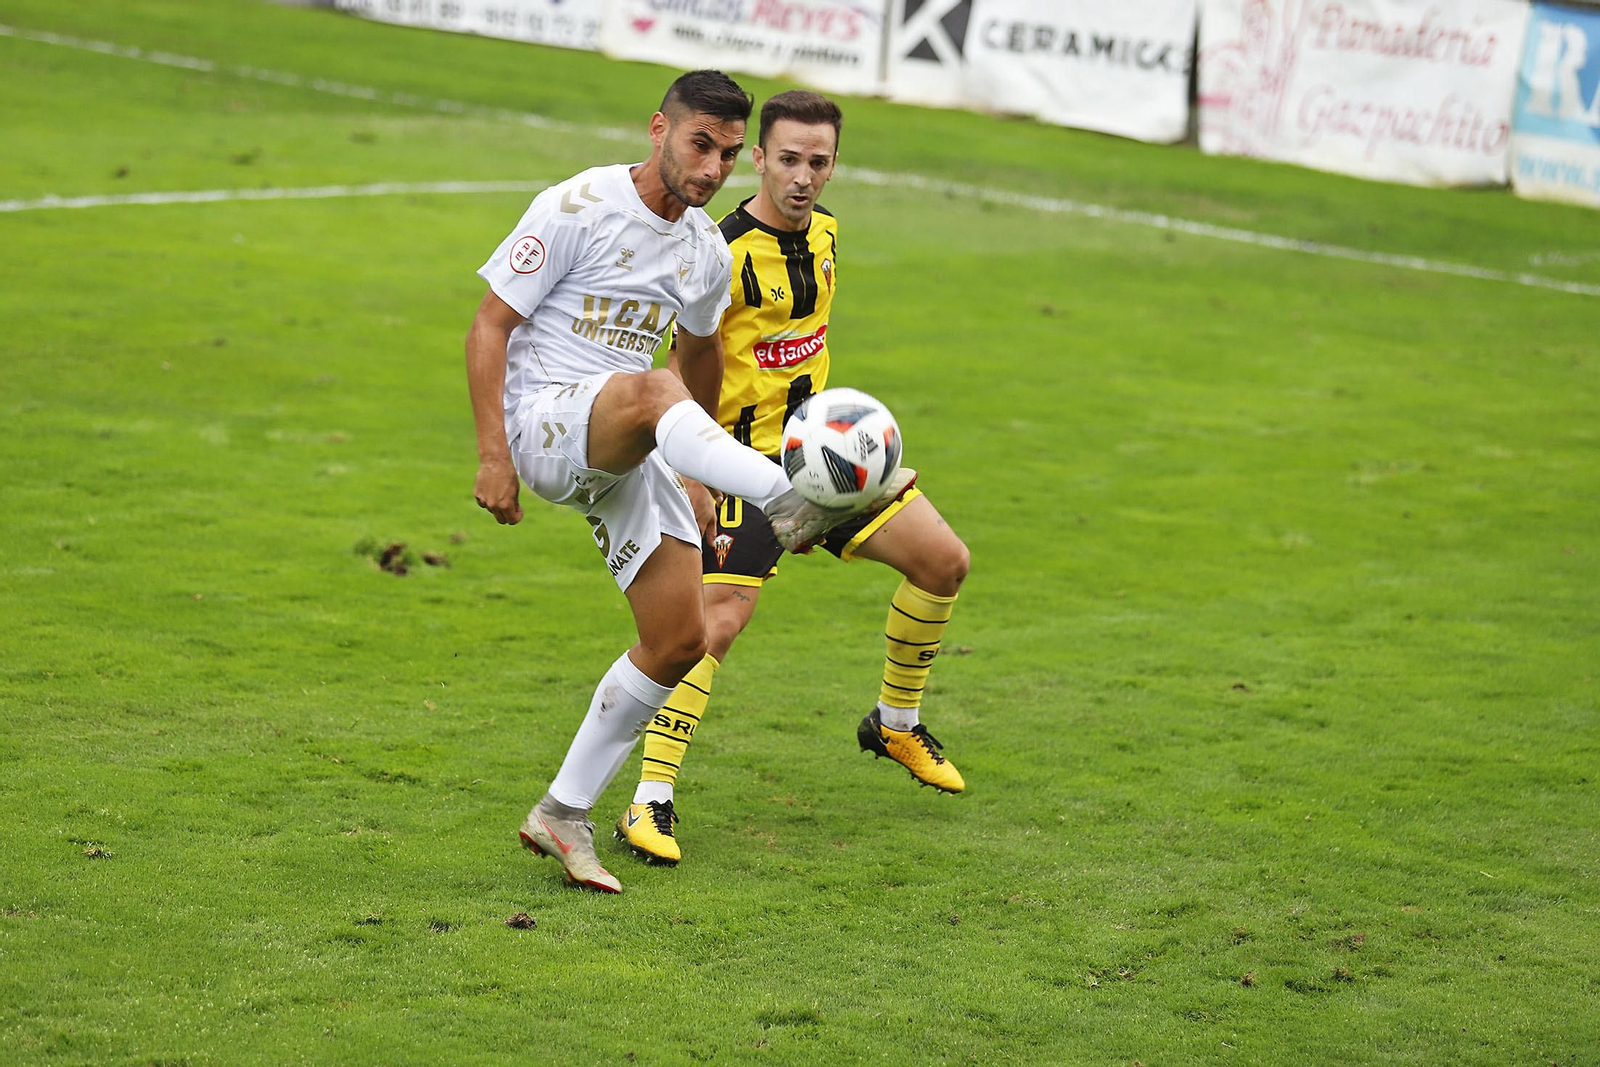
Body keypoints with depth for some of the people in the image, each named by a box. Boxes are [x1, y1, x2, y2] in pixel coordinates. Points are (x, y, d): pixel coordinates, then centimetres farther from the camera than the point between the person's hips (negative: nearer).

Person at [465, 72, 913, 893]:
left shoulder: (708, 255, 10)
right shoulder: (578, 209, -9)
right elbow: (489, 326, -9)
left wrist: (696, 476, 33)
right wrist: (493, 455, -18)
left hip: (629, 458, 7)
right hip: (542, 420, -7)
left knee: (679, 644, -1)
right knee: (649, 392, -39)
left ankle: (563, 814, 11)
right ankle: (790, 502, -63)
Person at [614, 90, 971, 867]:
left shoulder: (825, 232, 4)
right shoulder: (723, 255, -20)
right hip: (748, 459, -8)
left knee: (943, 561, 7)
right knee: (717, 620, -21)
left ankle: (896, 723, 28)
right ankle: (649, 803, -17)